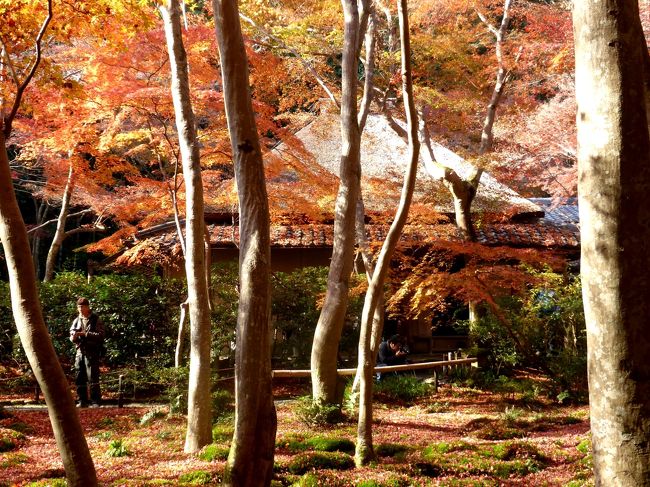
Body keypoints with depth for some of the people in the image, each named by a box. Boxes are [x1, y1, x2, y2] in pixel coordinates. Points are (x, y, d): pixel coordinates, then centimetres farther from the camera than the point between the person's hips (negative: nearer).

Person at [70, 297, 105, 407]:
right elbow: (72, 337, 16)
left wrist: (85, 334, -16)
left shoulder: (95, 320, 0)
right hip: (80, 352, 6)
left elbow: (100, 335, -9)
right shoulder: (76, 321, 16)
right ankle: (82, 401, 13)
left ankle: (95, 402, -7)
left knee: (92, 378, -9)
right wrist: (73, 337, -8)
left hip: (92, 352, -6)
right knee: (79, 378, 6)